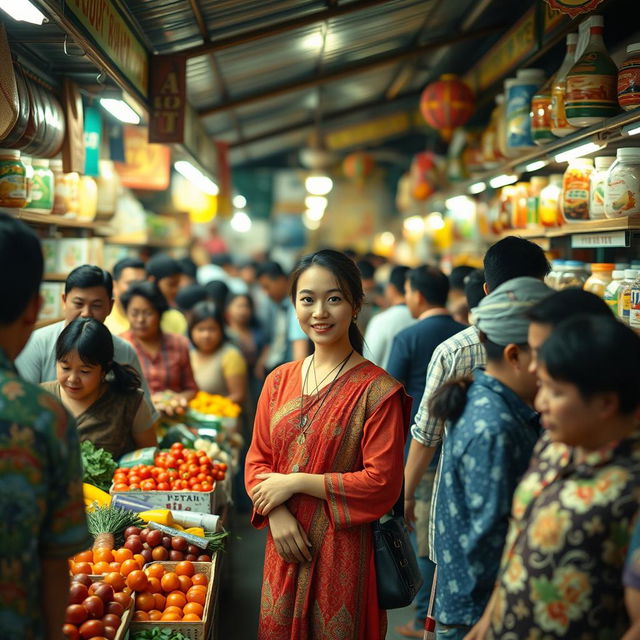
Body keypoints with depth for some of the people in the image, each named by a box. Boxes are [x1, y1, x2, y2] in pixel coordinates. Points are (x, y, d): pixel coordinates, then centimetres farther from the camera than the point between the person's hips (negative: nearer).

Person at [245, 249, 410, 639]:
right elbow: (258, 459, 9)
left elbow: (382, 483, -15)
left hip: (344, 551, -5)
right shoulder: (280, 381, 6)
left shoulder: (377, 390, -11)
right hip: (285, 548, 5)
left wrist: (296, 482, -14)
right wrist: (276, 514, -10)